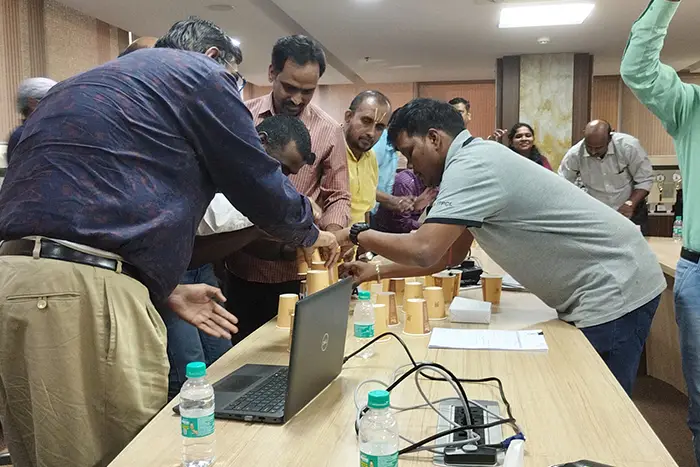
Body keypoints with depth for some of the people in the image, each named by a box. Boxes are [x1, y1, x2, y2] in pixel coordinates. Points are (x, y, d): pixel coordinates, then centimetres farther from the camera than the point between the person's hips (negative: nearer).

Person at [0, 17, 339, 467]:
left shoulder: (87, 84, 30)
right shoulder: (201, 74, 6)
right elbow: (259, 181, 6)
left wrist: (167, 292, 27)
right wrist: (309, 233, 27)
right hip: (81, 290, -9)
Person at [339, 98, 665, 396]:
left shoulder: (472, 165, -20)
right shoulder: (476, 161, 12)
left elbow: (424, 251, -28)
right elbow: (451, 254, 17)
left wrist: (357, 234, -10)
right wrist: (378, 272, 12)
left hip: (613, 291, -10)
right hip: (593, 294, 10)